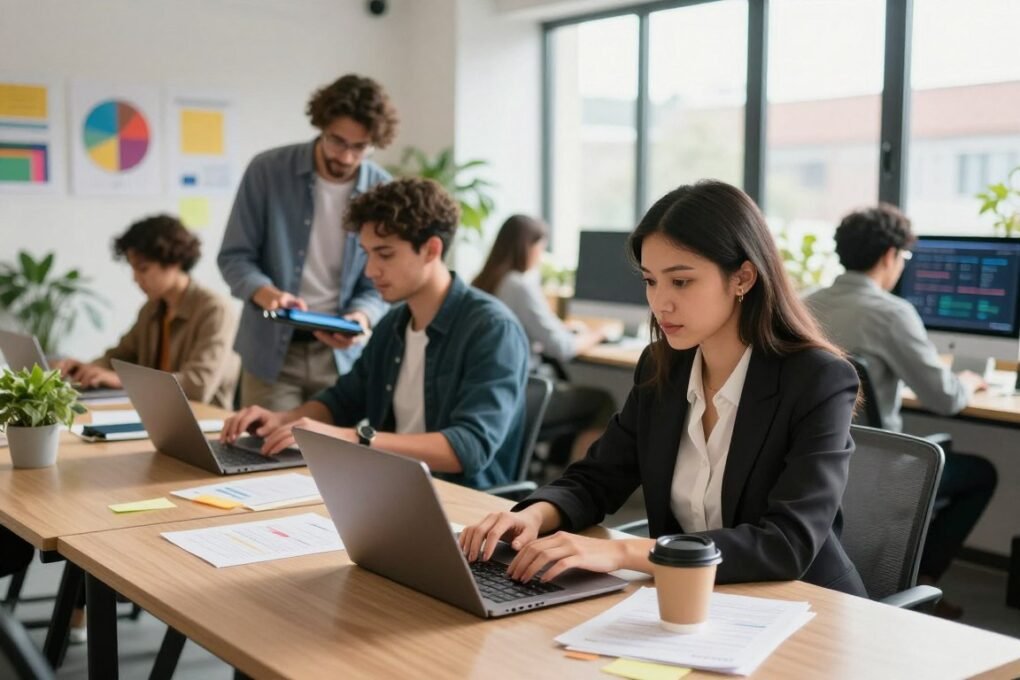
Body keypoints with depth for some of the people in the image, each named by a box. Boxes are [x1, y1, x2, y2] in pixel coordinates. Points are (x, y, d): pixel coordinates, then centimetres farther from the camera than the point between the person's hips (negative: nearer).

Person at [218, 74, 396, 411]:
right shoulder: (267, 170, -6)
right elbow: (234, 256, -3)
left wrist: (362, 316, -21)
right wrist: (266, 293, -23)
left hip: (343, 354, 1)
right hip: (271, 350, -1)